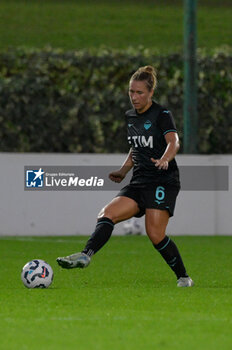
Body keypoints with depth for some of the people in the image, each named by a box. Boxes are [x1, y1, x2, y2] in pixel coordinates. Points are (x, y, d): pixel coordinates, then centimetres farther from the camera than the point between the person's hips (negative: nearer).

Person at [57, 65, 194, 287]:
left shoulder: (162, 115, -7)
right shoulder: (130, 117, 14)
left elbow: (174, 142, -23)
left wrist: (164, 159, -43)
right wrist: (123, 171, 14)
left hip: (163, 182, -7)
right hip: (139, 182, 7)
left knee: (155, 234, -16)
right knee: (107, 214, -15)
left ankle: (183, 277, -1)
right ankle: (85, 256, -29)